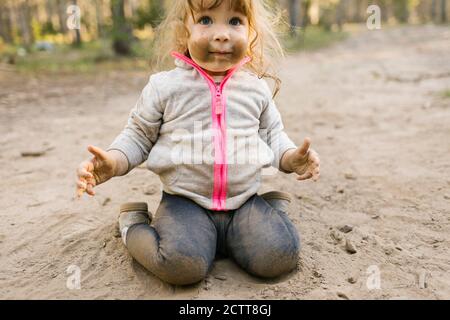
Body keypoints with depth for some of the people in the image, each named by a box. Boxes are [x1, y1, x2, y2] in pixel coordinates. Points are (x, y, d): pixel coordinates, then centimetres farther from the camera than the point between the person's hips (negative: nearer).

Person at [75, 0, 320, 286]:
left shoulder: (257, 88, 5)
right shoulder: (164, 87, -3)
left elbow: (272, 133, 17)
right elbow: (139, 135, 6)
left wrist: (292, 157, -4)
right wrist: (111, 162, -13)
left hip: (244, 201, 2)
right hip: (185, 202, -1)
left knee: (280, 256, -21)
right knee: (182, 264, -28)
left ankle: (274, 210, 12)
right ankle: (135, 225, 3)